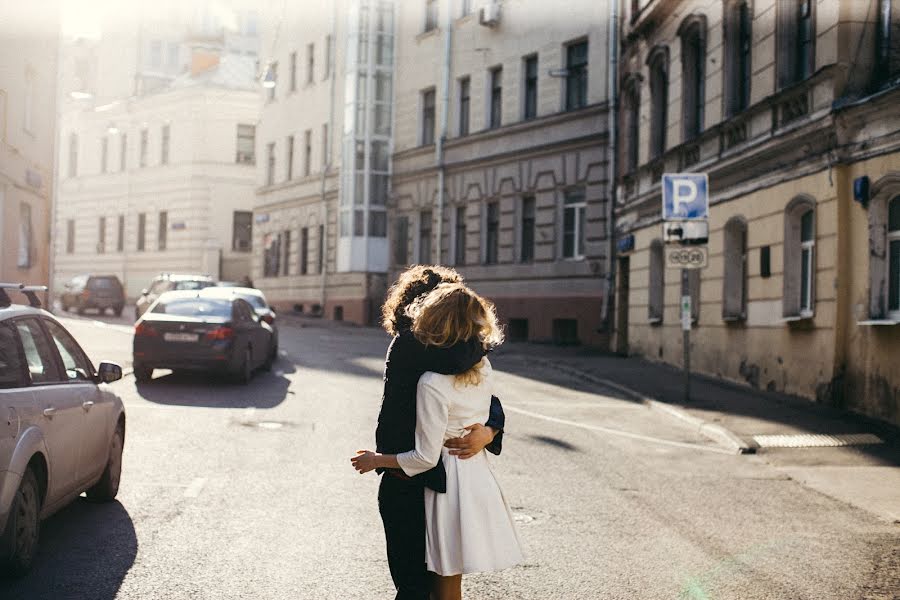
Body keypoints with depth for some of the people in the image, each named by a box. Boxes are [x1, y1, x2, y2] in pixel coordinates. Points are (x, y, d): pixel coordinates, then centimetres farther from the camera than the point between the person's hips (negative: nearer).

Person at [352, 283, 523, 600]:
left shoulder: (433, 384, -22)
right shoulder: (484, 368, -2)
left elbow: (426, 458, -18)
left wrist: (377, 460, -6)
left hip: (450, 483, -7)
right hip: (479, 475, 7)